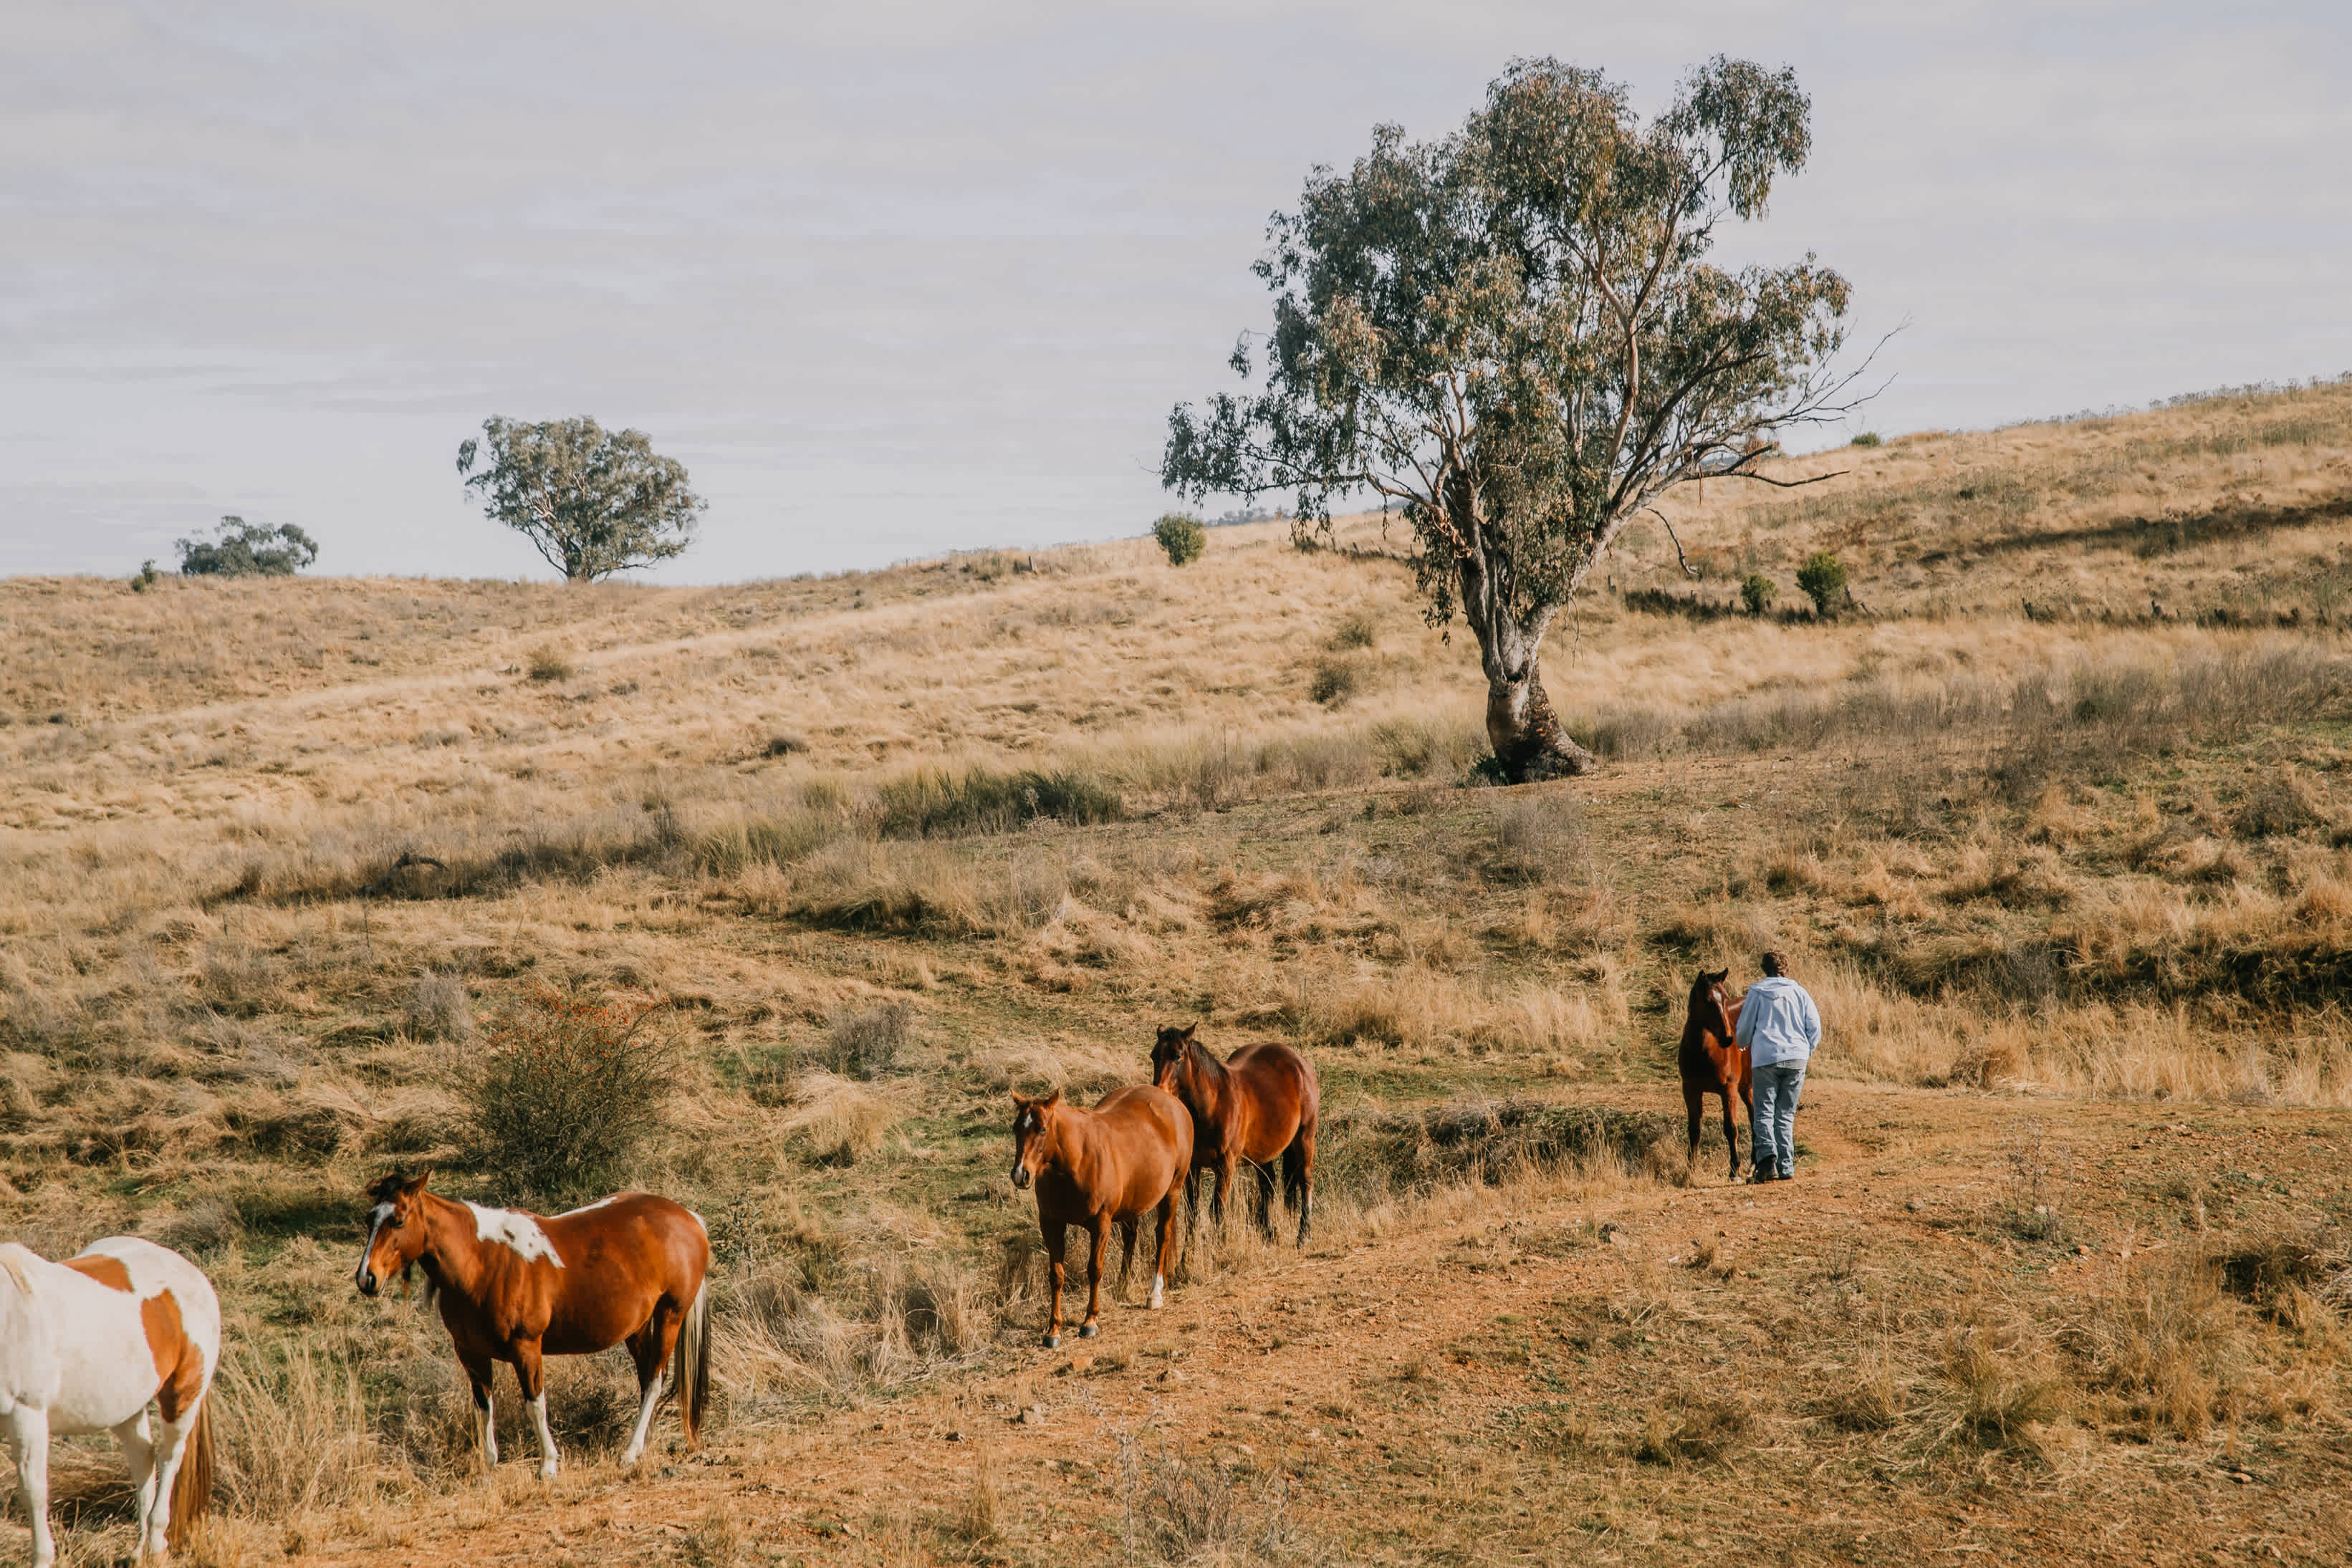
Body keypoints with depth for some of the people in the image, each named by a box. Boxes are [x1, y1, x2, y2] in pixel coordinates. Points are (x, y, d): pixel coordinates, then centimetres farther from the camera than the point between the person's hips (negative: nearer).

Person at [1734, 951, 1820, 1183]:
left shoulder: (1756, 992, 4)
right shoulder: (1799, 992, 10)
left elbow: (1744, 1031, 7)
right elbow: (1815, 1028, 7)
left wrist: (1742, 1043, 30)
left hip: (1766, 1059, -2)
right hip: (1797, 1059, 2)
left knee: (1763, 1113, 0)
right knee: (1786, 1115, 9)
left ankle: (1767, 1155, -23)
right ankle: (1786, 1167, 2)